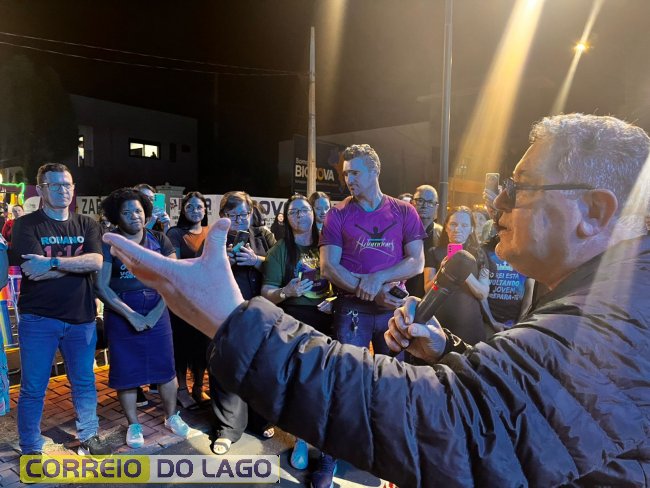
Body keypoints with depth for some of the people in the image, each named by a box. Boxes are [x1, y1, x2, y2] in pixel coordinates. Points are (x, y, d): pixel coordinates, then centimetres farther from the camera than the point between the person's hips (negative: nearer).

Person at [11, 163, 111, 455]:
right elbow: (32, 272, -17)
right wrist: (79, 263, -12)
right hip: (38, 319, -3)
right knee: (33, 388, 8)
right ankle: (31, 450, 25)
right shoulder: (26, 225, -4)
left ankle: (88, 437, 30)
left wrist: (53, 262, -21)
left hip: (81, 318, 3)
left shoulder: (86, 225, 5)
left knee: (84, 383, 14)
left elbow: (97, 262, -12)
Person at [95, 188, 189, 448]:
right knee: (126, 370, 7)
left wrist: (157, 311, -11)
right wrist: (130, 314, -14)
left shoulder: (159, 240, 2)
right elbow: (101, 285, -8)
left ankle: (171, 417, 27)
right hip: (120, 314, -1)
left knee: (165, 366, 6)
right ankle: (133, 425, 25)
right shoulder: (108, 243, -3)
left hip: (156, 312, 1)